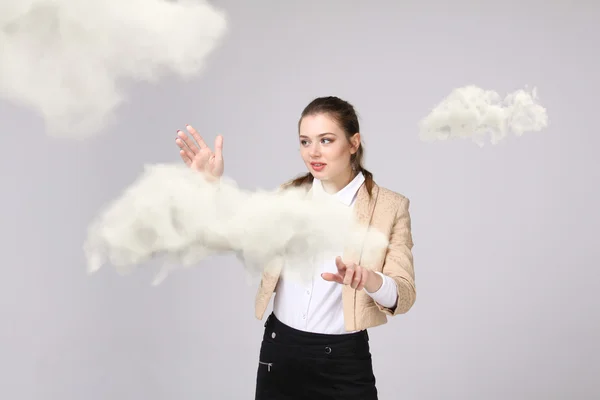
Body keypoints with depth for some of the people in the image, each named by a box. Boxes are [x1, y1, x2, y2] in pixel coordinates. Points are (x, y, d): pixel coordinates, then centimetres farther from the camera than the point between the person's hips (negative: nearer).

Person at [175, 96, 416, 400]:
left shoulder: (390, 206, -7)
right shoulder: (290, 193, 4)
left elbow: (404, 295, -13)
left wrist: (369, 279, -34)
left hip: (344, 361, -3)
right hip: (279, 351, 3)